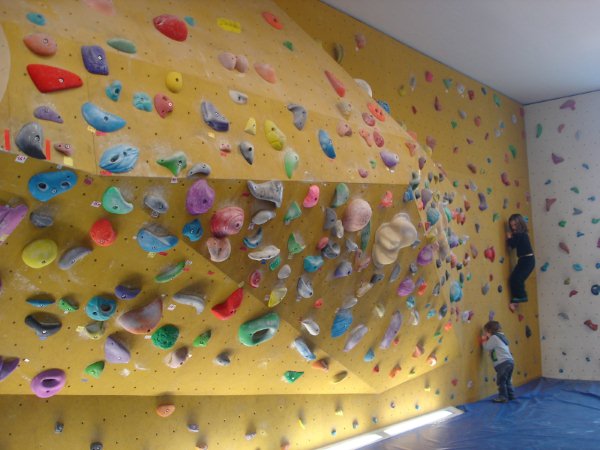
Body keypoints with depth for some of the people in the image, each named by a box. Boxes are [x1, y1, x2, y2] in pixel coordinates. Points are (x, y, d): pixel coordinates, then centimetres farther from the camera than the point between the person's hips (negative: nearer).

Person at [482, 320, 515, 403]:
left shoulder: (494, 337, -10)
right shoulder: (501, 336, 19)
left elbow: (487, 348, -8)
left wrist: (484, 341, 8)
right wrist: (487, 341, 18)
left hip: (502, 363, -10)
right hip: (510, 361, 10)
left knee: (501, 381, 0)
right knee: (507, 380, 19)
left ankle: (503, 397, 4)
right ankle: (511, 395, 25)